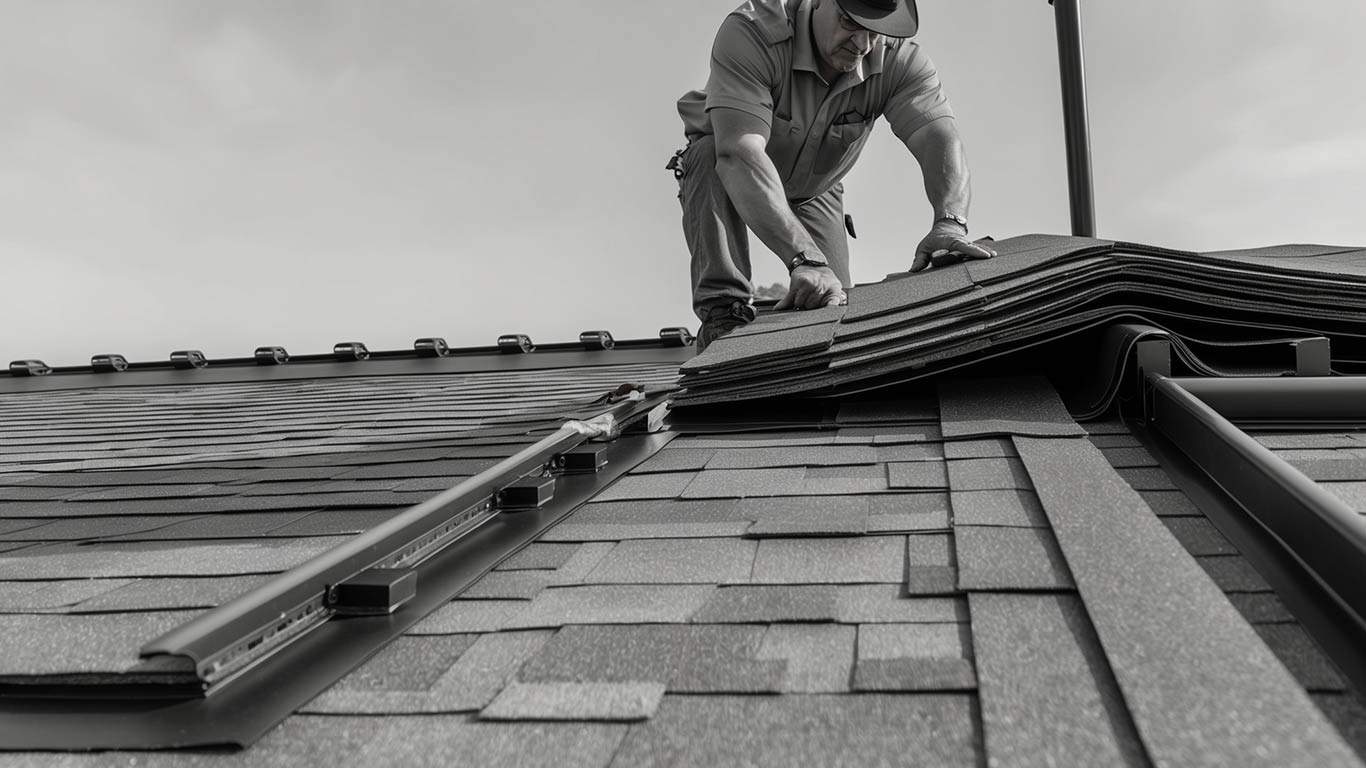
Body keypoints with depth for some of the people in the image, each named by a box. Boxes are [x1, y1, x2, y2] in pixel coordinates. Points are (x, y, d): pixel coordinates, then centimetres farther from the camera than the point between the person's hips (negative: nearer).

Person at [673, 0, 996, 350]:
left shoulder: (901, 60, -24)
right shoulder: (750, 33, -38)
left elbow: (940, 139, -37)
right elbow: (740, 153, -51)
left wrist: (949, 221, -59)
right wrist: (805, 259, -61)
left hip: (812, 190, 3)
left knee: (837, 305, -10)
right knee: (708, 153, -37)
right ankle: (723, 312, -30)